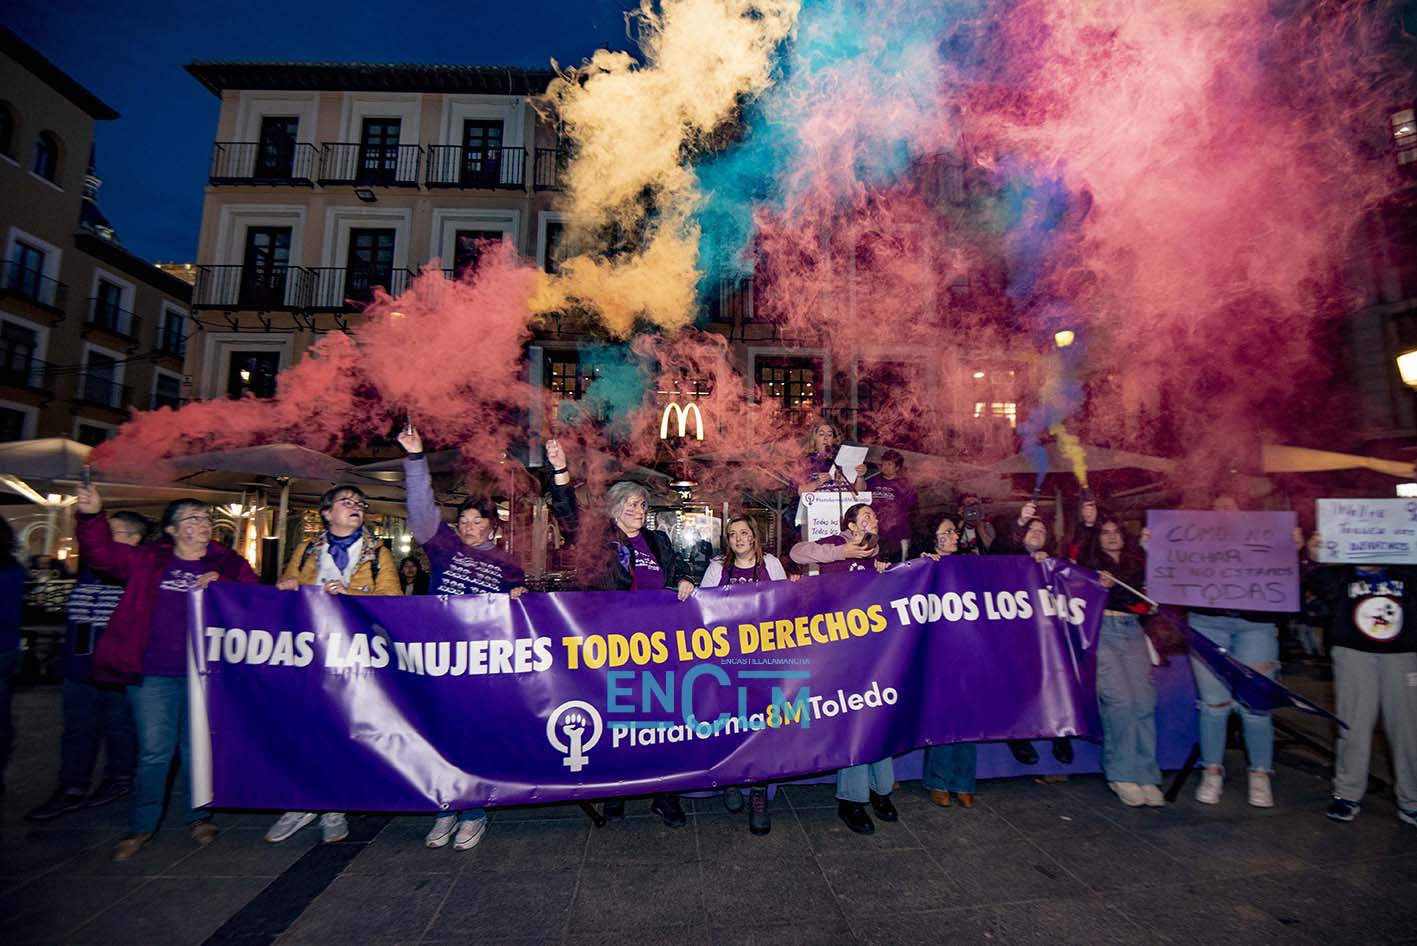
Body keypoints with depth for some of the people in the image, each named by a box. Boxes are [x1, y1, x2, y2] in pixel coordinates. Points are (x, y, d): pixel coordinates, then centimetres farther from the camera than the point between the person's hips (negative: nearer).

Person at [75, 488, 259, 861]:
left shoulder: (228, 563, 3)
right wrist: (92, 516, -16)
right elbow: (101, 553, -2)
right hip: (152, 674, 0)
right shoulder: (147, 559, 5)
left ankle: (198, 817, 29)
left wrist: (222, 586, -19)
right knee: (154, 752, 5)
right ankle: (141, 827, 23)